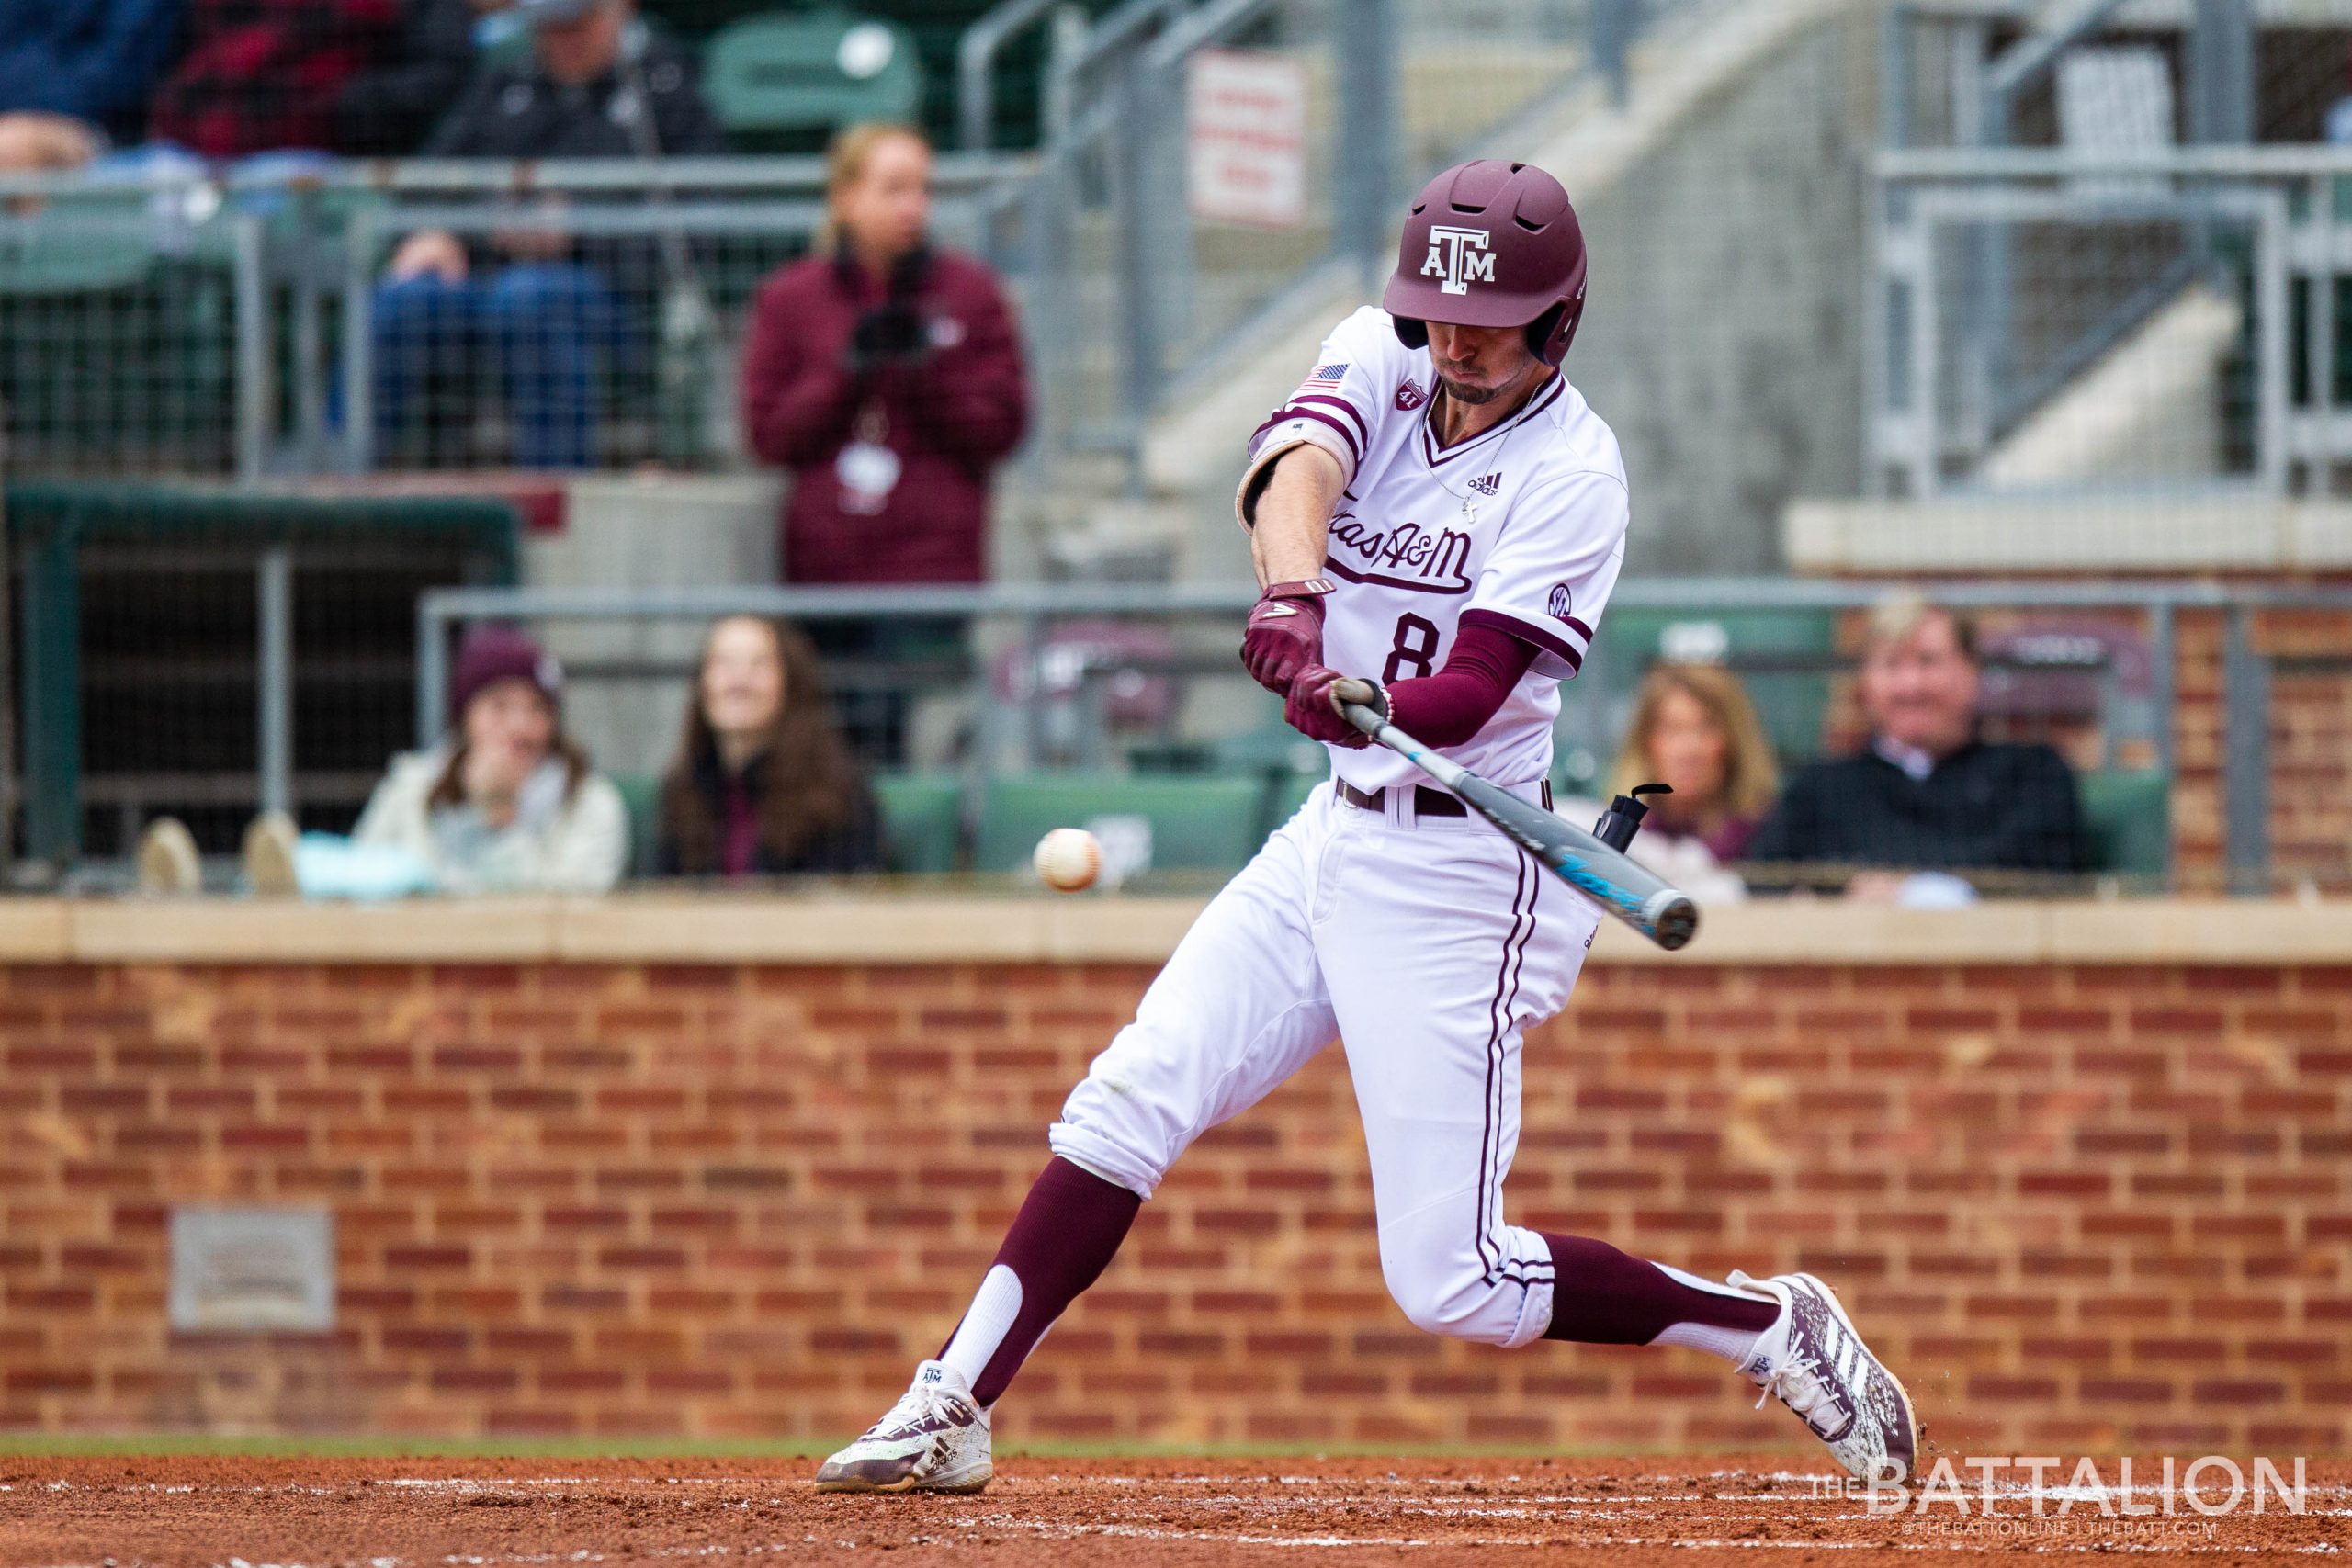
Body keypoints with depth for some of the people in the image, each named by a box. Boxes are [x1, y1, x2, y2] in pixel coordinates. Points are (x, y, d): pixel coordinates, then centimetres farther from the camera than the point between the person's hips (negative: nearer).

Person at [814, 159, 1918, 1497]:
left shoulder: (1571, 472, -15)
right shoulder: (1381, 361, 1)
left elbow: (1474, 690, -26)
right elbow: (1297, 463, -22)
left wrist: (1372, 707, -48)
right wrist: (1294, 601, -43)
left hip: (1460, 872, -6)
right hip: (1335, 835, 6)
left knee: (1455, 1283, -8)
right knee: (1129, 1101, -3)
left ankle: (1776, 1330, 8)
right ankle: (955, 1411, 2)